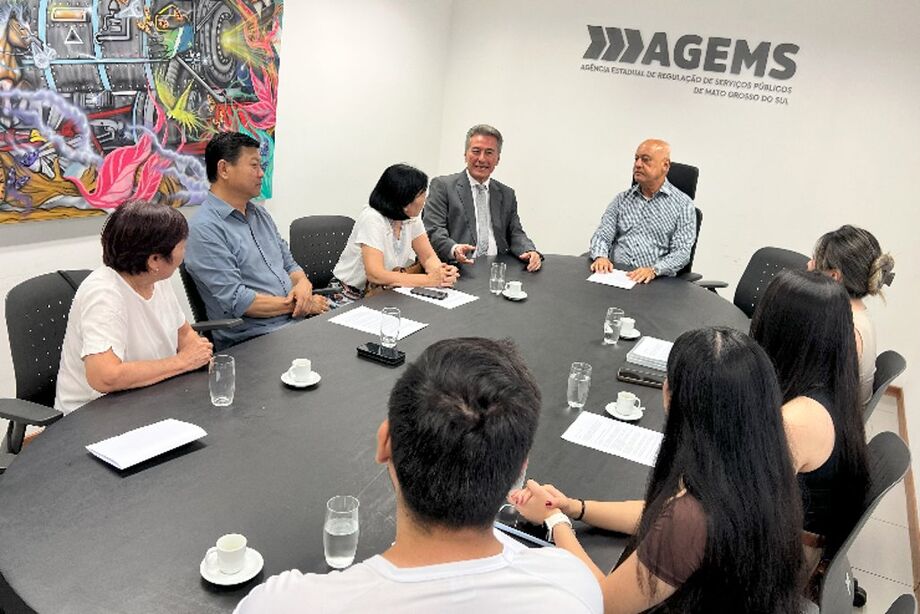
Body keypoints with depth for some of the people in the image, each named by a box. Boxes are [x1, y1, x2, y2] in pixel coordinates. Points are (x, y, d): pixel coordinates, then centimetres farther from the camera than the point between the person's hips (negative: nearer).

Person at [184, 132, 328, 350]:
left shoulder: (260, 214, 19)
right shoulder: (204, 229, -9)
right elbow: (236, 301, -15)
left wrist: (303, 284, -2)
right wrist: (296, 305, -8)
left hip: (296, 322, 8)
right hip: (252, 339, -8)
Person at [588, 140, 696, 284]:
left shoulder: (683, 204, 4)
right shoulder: (622, 199, 14)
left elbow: (682, 252, -4)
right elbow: (602, 235, 8)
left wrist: (653, 270, -22)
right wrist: (601, 257, -15)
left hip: (655, 281, -2)